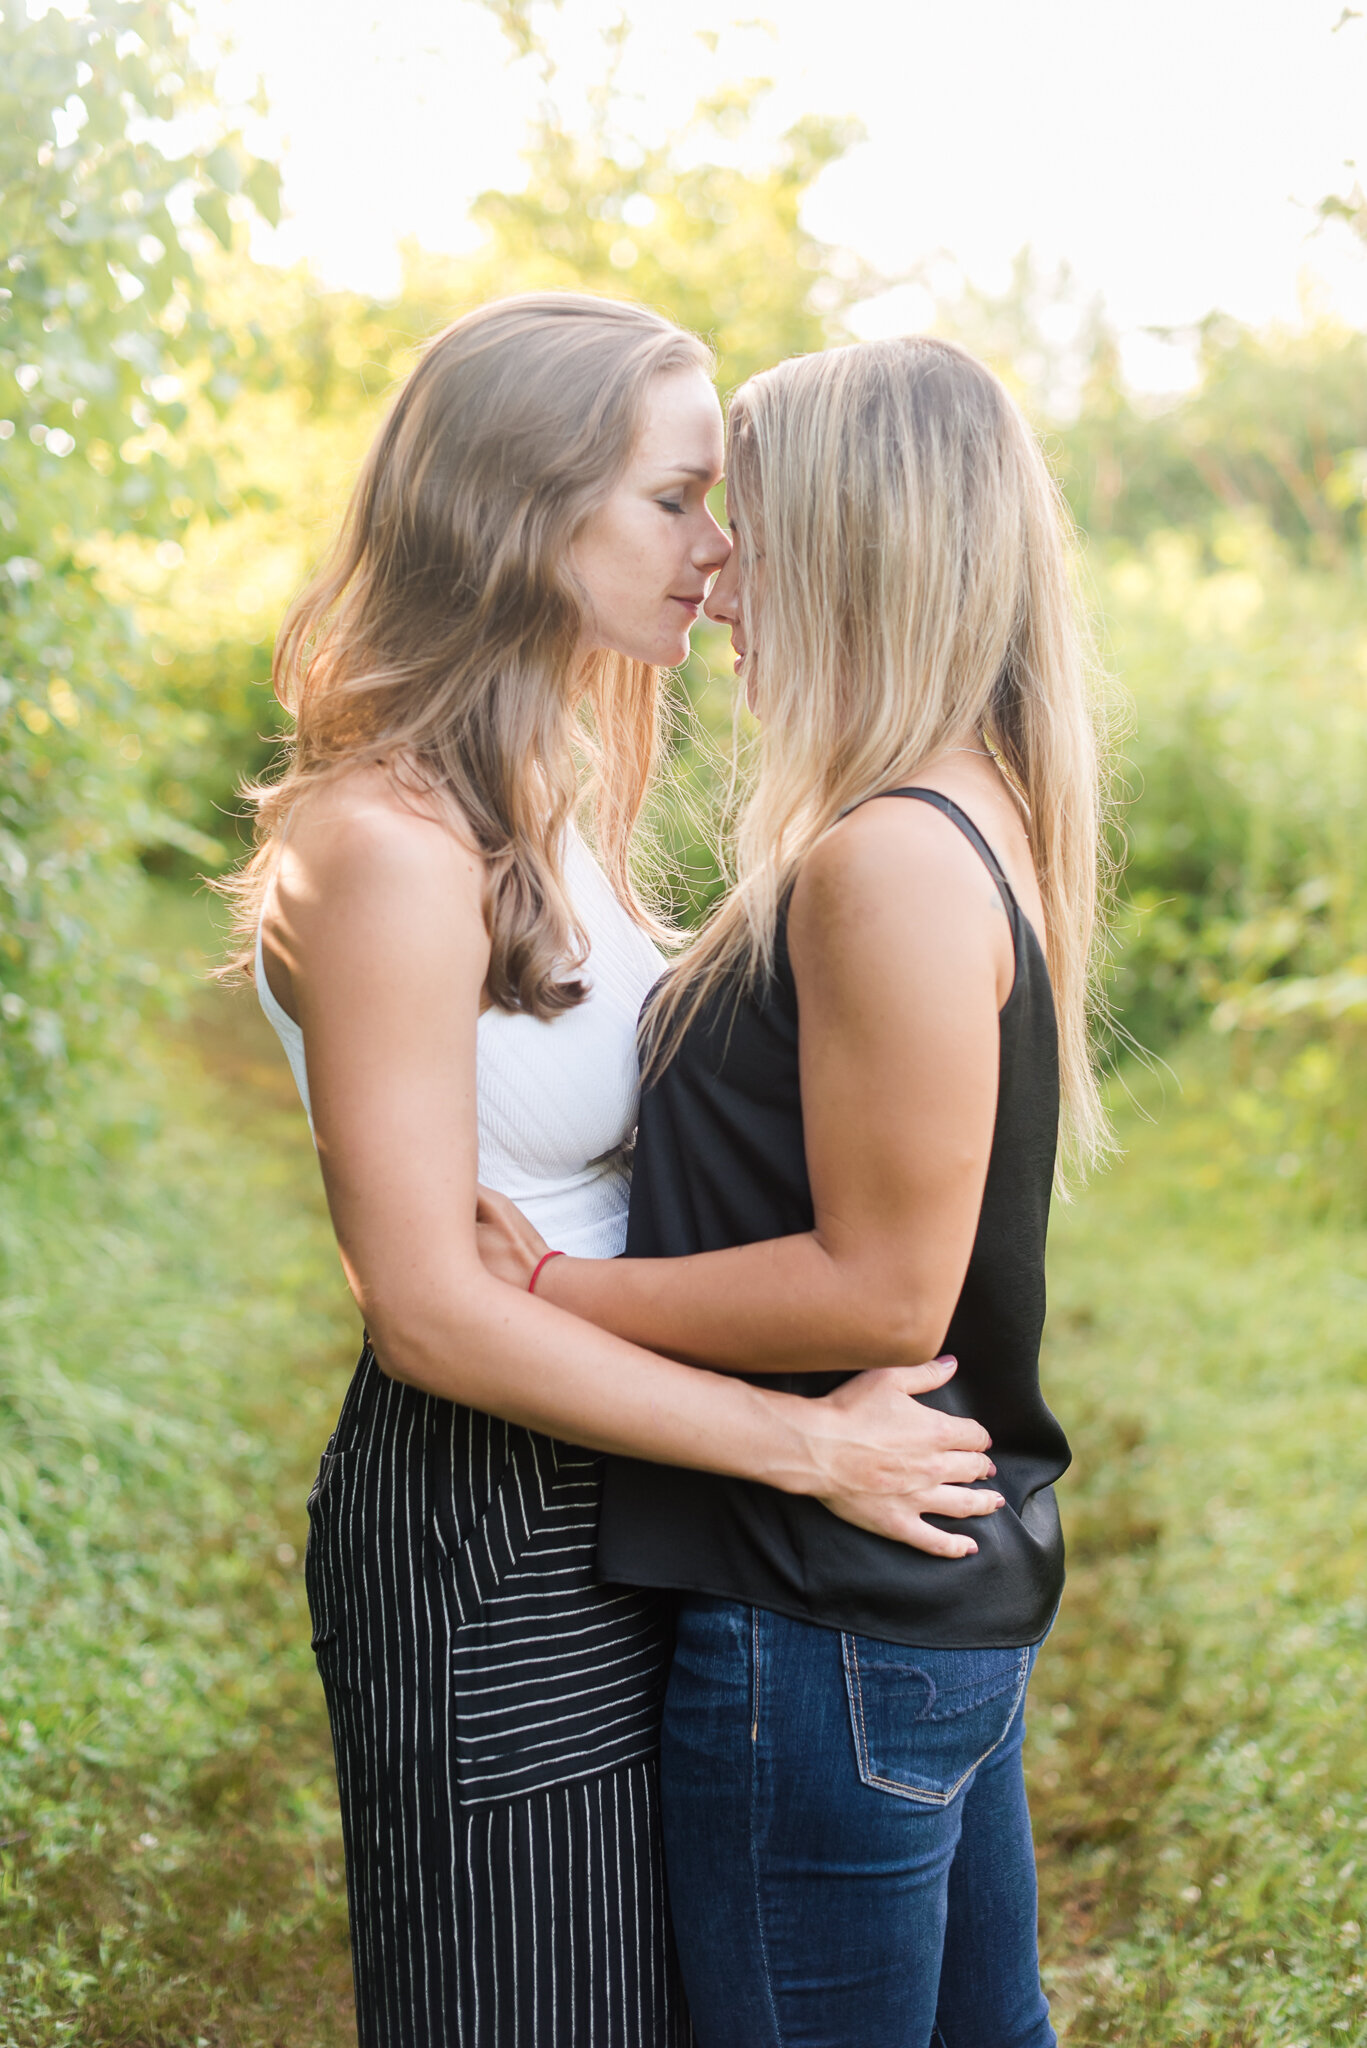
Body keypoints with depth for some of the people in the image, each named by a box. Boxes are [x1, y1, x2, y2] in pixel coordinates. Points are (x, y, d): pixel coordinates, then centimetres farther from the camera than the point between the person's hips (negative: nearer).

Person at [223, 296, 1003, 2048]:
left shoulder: (542, 806, 7)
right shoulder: (387, 845, -22)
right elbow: (428, 1305, -23)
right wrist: (810, 1444, -19)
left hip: (614, 1486, 9)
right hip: (479, 1529, -9)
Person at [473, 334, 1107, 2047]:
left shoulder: (892, 864, -23)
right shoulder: (977, 822, 8)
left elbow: (883, 1286, -24)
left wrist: (547, 1290, -17)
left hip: (837, 1629, -10)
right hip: (956, 1586, 10)